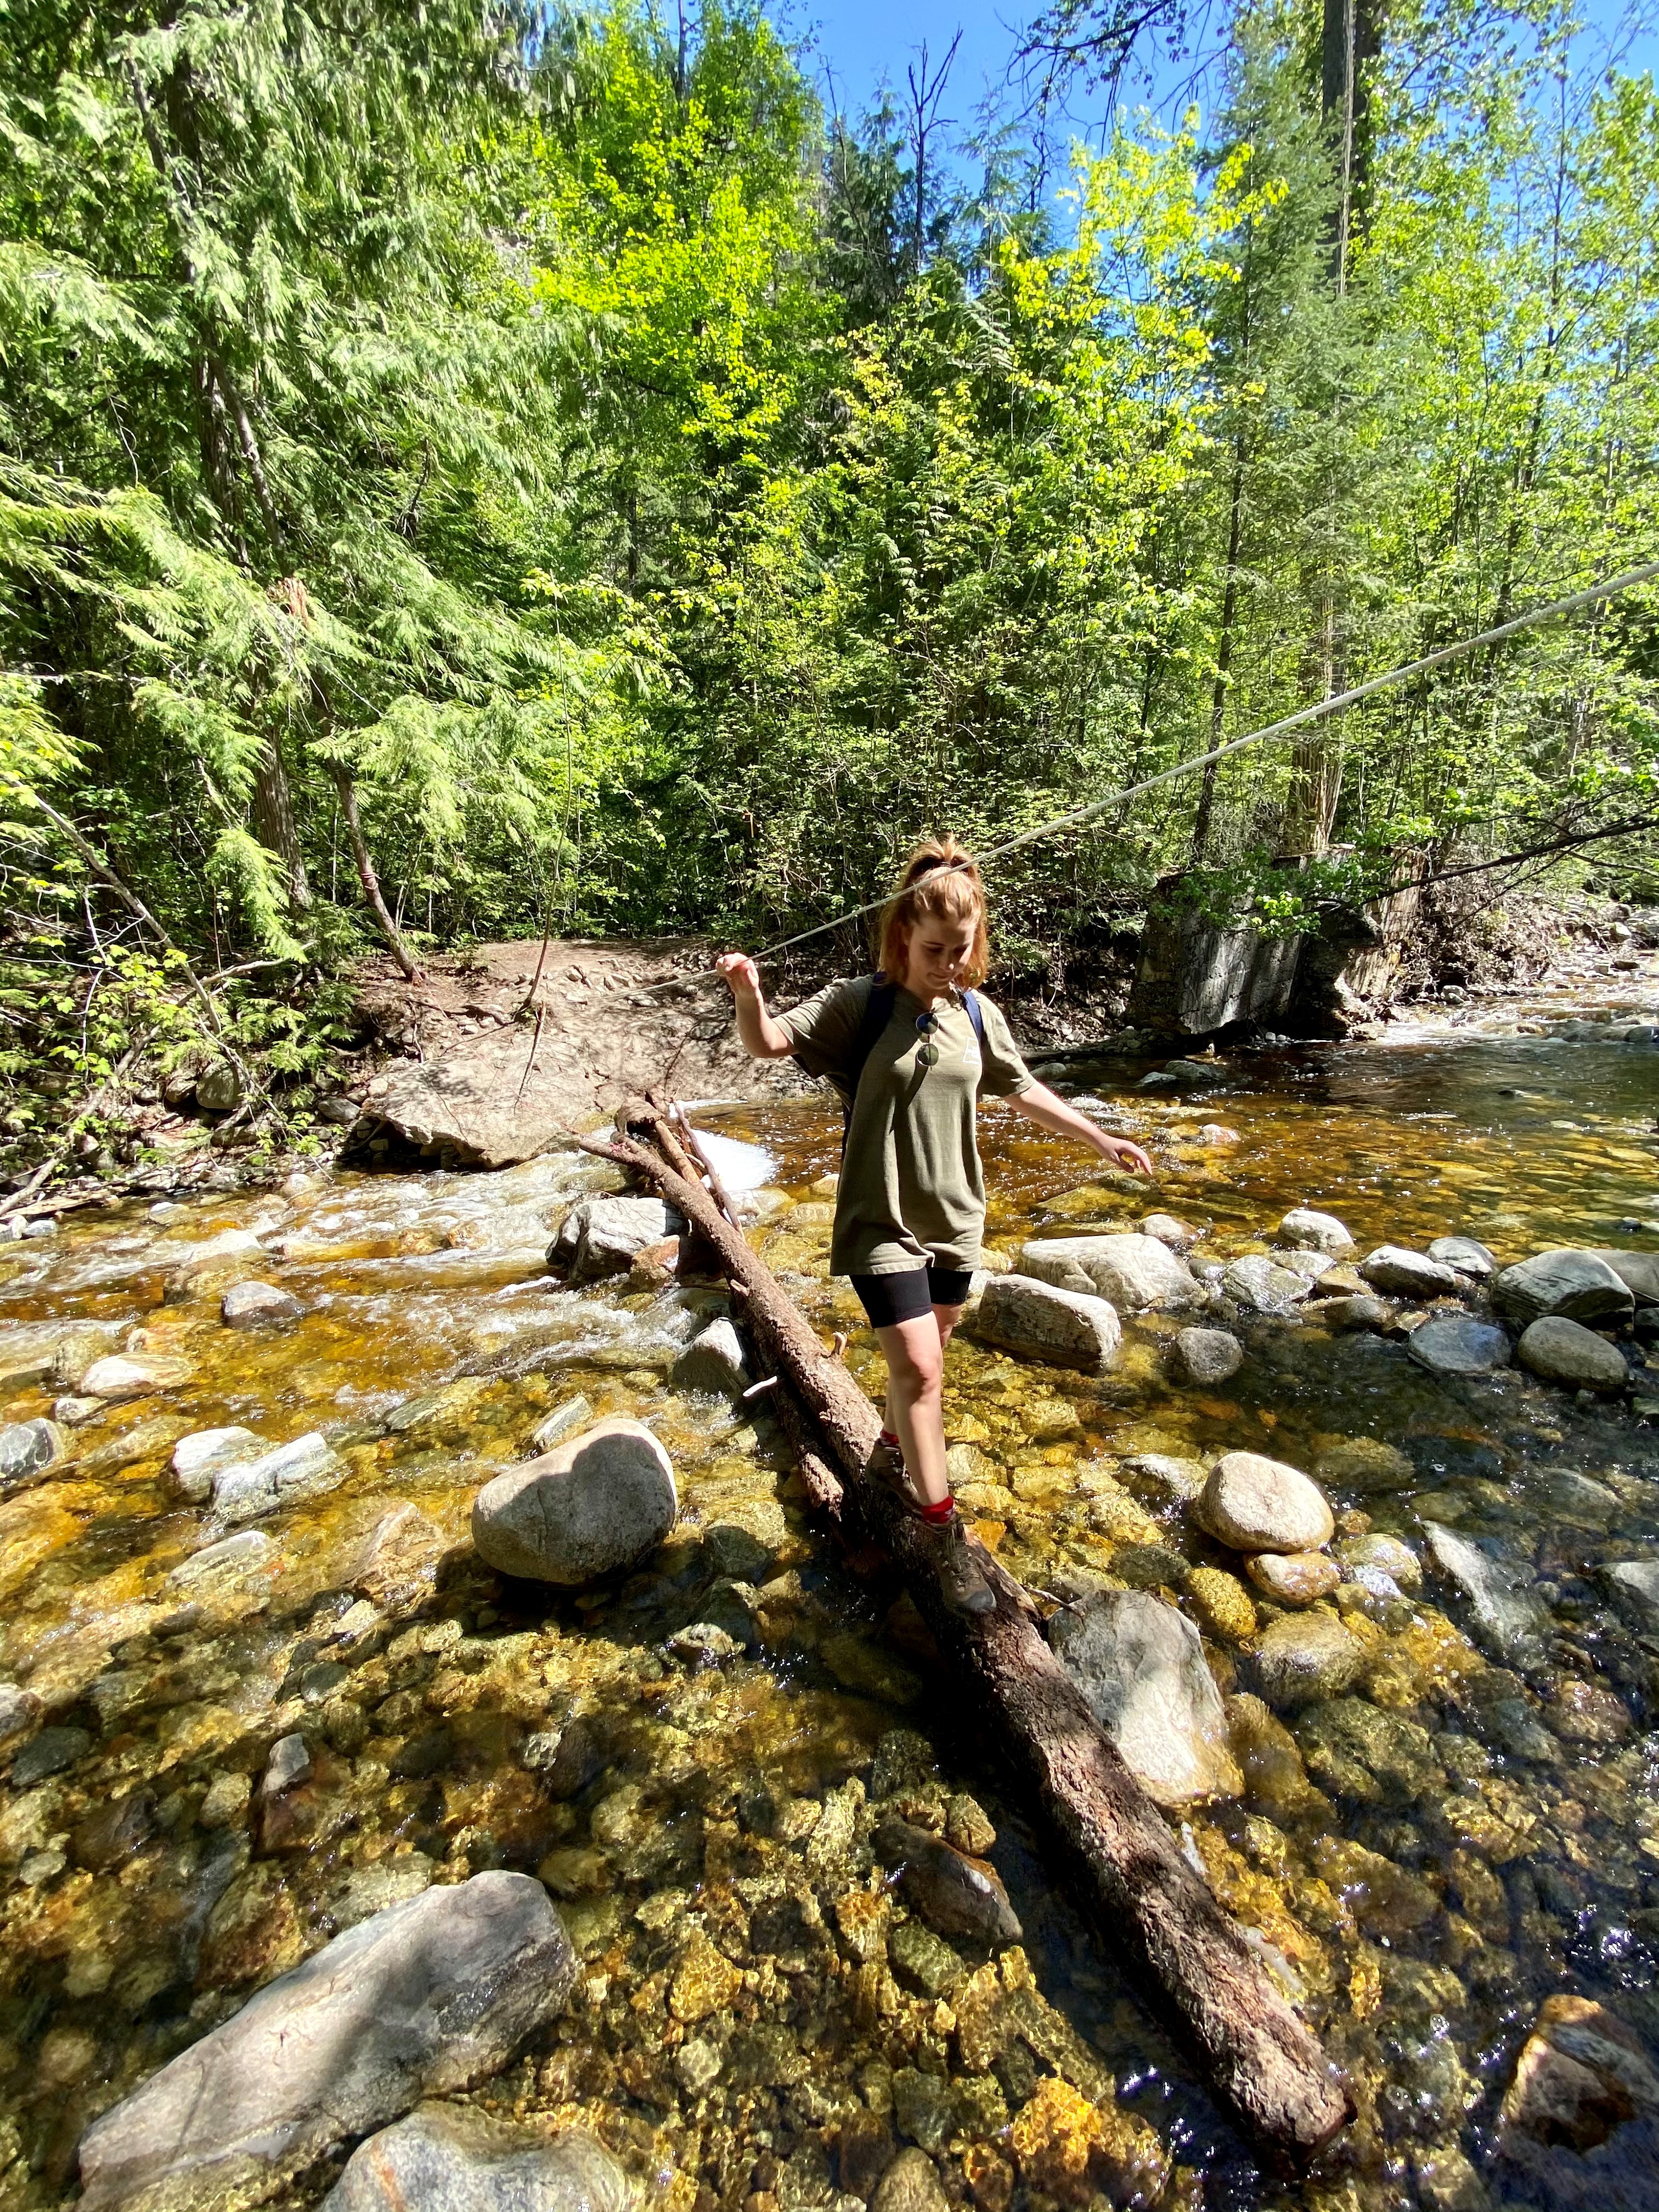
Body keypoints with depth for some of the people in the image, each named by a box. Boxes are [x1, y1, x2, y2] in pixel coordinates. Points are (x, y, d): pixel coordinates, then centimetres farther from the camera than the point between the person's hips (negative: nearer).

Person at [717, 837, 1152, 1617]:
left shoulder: (976, 1014, 2)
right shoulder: (858, 1004, -11)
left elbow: (1022, 1090, 14)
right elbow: (769, 1042, -17)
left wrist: (1098, 1138, 17)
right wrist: (746, 992, -37)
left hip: (954, 1215, 5)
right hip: (881, 1221, -5)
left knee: (923, 1357, 20)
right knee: (919, 1367, -7)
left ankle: (893, 1454, 47)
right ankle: (944, 1534, 10)